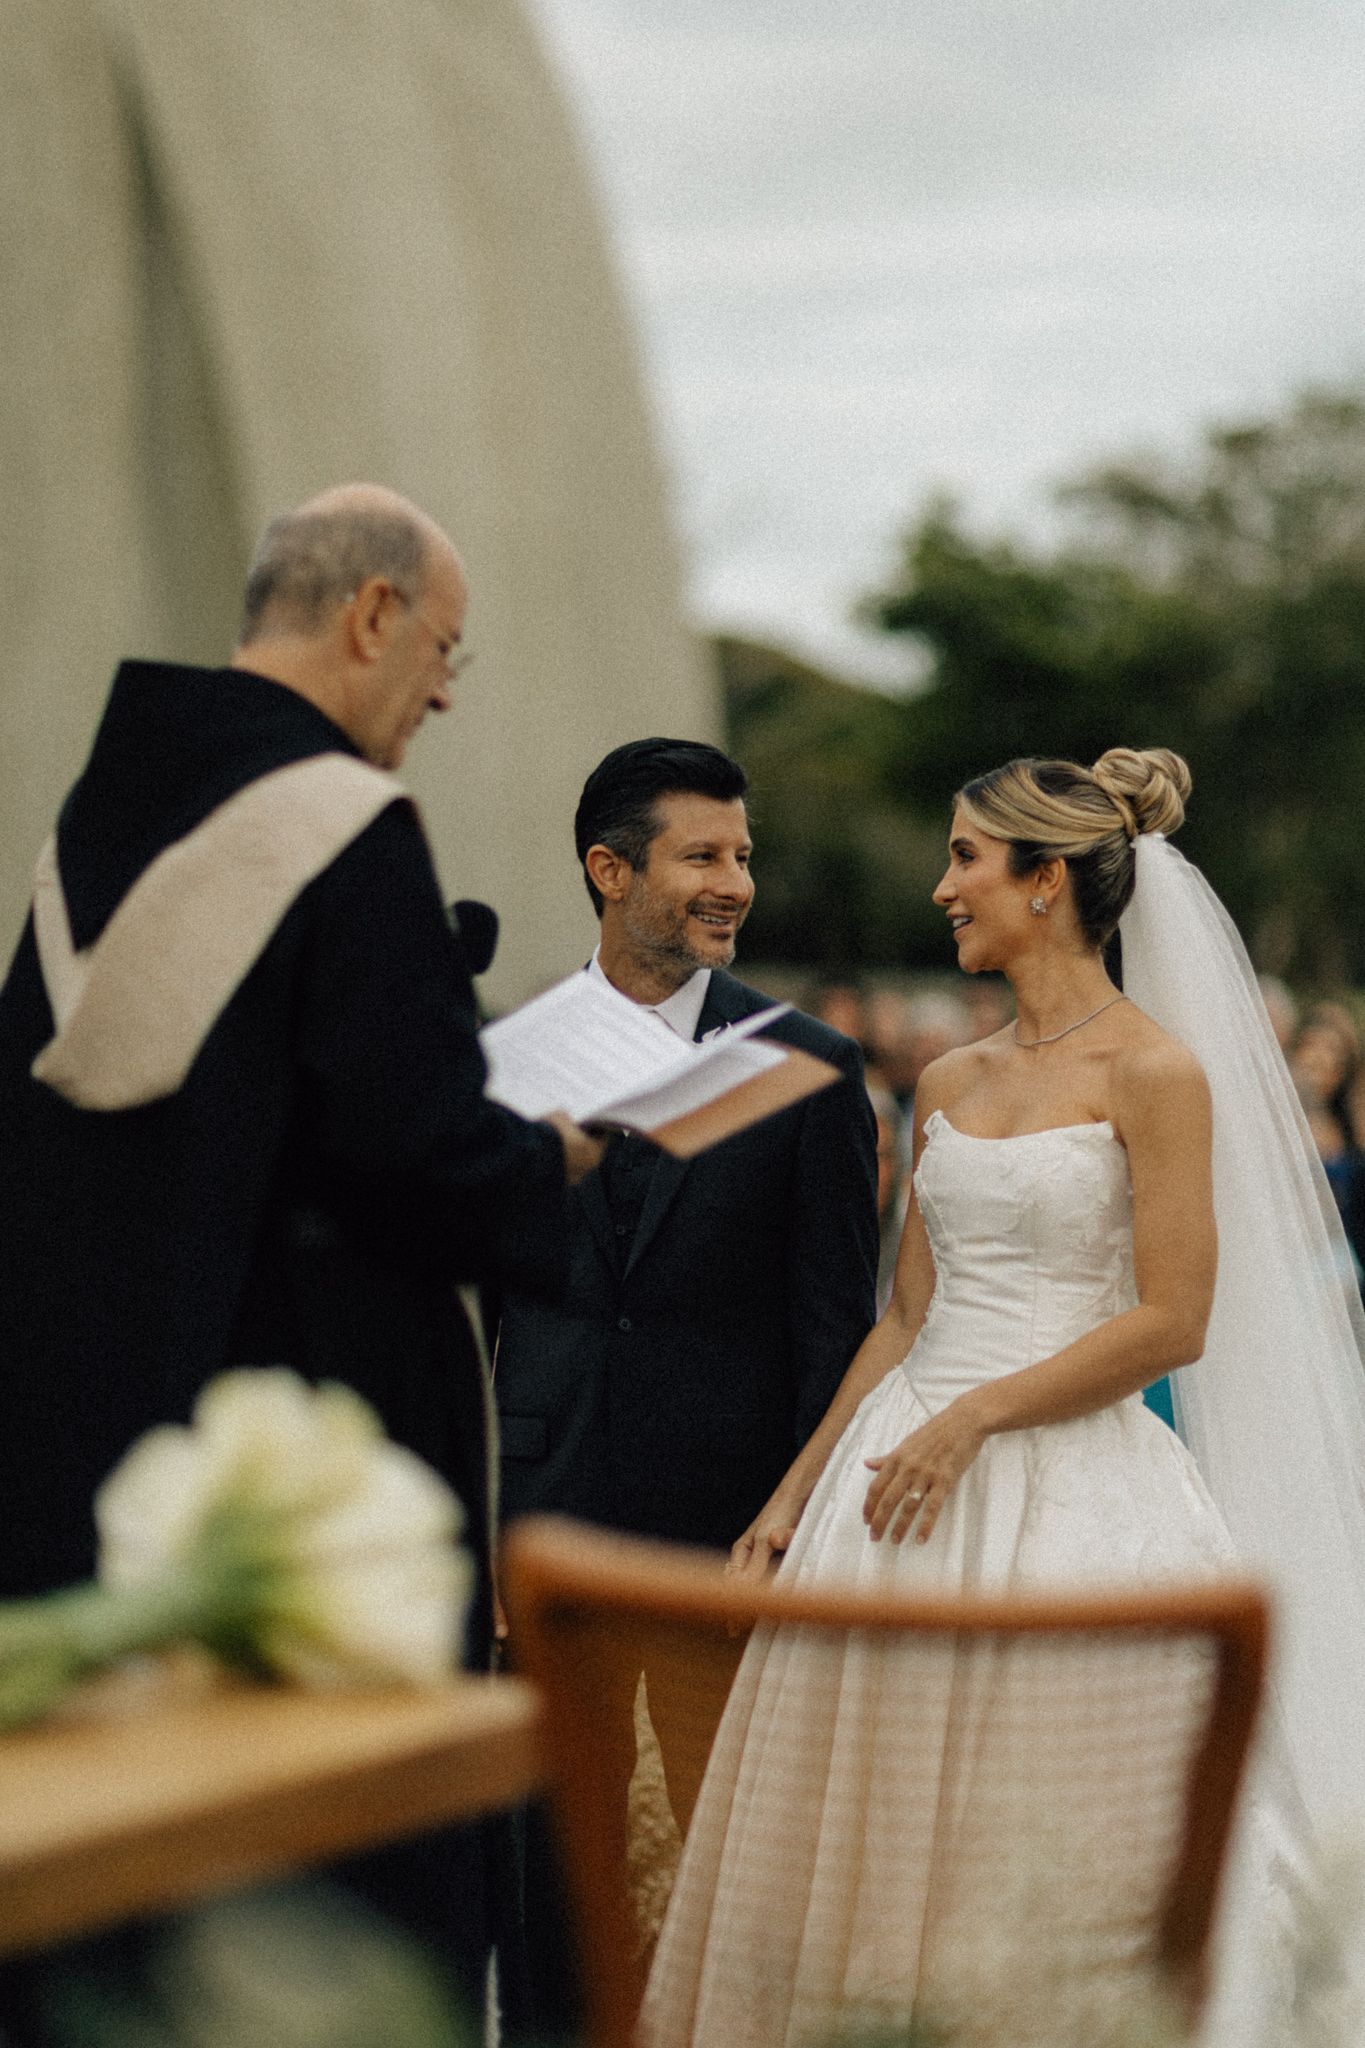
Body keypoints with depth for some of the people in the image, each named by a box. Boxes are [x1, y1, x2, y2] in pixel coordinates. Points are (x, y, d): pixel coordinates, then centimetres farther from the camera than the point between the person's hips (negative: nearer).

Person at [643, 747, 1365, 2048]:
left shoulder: (1154, 1071, -8)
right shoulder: (948, 1085, 12)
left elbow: (1173, 1322, -13)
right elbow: (906, 1321, 14)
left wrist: (974, 1418, -16)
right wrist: (793, 1495, 10)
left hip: (1074, 1492, -6)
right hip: (907, 1475, 7)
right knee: (859, 1829, 9)